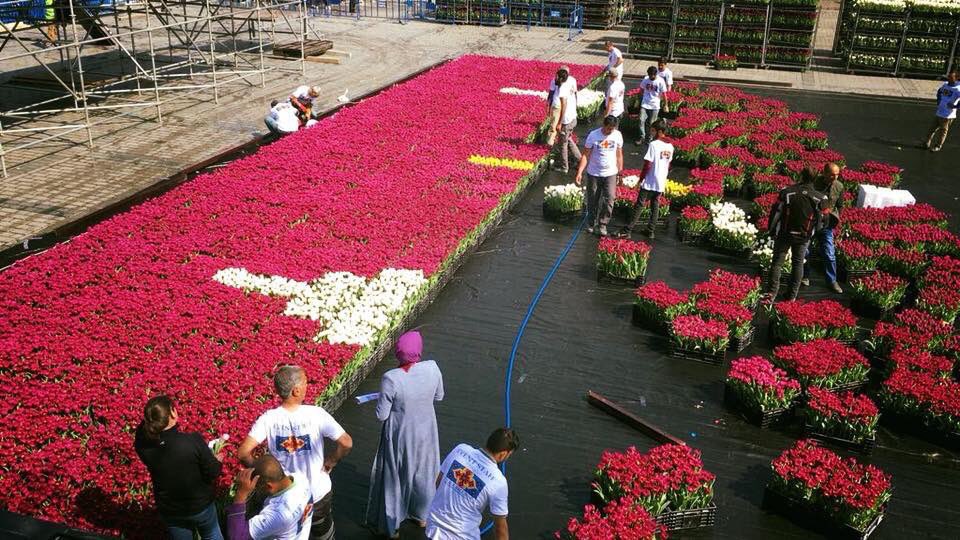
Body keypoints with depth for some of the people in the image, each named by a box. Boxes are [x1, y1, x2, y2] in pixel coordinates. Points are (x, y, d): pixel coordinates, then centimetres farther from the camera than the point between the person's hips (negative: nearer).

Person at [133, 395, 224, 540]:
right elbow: (213, 473, -19)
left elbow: (141, 431, 3)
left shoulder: (144, 447, -24)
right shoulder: (193, 441, -32)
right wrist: (218, 461, 1)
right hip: (200, 506, -2)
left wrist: (149, 419, -13)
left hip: (170, 512, 3)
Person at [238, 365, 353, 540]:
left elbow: (243, 453, -22)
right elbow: (346, 443, -24)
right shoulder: (316, 414, -24)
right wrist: (329, 463, -6)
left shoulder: (268, 419, -19)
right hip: (318, 492, -1)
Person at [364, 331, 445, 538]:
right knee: (423, 473, 26)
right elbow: (439, 396, -2)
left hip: (400, 437, -3)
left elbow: (382, 415, -20)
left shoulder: (391, 379, -30)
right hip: (425, 433, 4)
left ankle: (390, 524, 38)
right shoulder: (432, 368, -19)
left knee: (394, 477, 19)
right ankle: (422, 516, 48)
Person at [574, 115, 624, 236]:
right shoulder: (593, 135, -13)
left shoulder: (617, 135, -5)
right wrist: (579, 172, -16)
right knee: (592, 200, 10)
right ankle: (591, 223, 29)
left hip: (610, 173, 1)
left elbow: (619, 154, 6)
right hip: (594, 173, -1)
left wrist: (620, 171, 10)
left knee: (609, 200, -7)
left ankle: (603, 224, 10)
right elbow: (585, 155, -10)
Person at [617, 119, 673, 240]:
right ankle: (651, 231, 20)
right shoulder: (670, 146, 5)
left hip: (649, 182, -6)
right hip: (661, 183, 6)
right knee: (655, 206, 16)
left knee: (638, 205, -1)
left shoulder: (653, 144, -16)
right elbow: (668, 165, 13)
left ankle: (628, 230, 0)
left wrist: (641, 178, -6)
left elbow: (647, 165, -17)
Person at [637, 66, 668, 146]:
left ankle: (648, 139, 20)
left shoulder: (660, 81, -11)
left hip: (655, 106, -2)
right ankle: (642, 138, -2)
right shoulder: (646, 79, -4)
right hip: (644, 104, 2)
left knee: (651, 123, 5)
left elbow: (664, 93, -4)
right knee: (641, 120, -10)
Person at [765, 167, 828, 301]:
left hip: (784, 234, -1)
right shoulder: (820, 198, -7)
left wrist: (772, 231, 5)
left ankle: (772, 293, -1)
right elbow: (820, 220, 0)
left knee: (777, 262, 5)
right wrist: (812, 234, 16)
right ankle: (792, 295, 17)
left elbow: (776, 212, -7)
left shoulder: (786, 192, -11)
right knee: (798, 263, 14)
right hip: (804, 236, 1)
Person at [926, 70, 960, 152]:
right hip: (939, 112, 7)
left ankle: (938, 146, 18)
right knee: (933, 128, 16)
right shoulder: (945, 85, 3)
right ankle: (928, 143, 29)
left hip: (948, 115, -7)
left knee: (943, 130, 5)